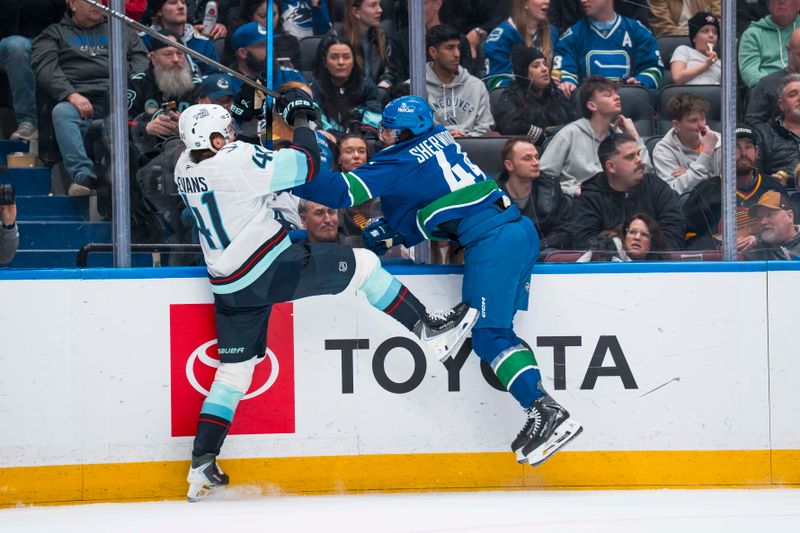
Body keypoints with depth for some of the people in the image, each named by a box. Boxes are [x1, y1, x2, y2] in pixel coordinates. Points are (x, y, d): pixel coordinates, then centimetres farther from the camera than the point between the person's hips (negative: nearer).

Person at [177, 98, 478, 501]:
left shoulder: (185, 168, 4)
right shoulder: (236, 160, -20)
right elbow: (305, 165, -16)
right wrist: (301, 118, -1)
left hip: (229, 286, 8)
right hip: (272, 270, -8)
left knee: (233, 369, 14)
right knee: (361, 264, 4)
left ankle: (202, 464, 7)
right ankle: (429, 330, 8)